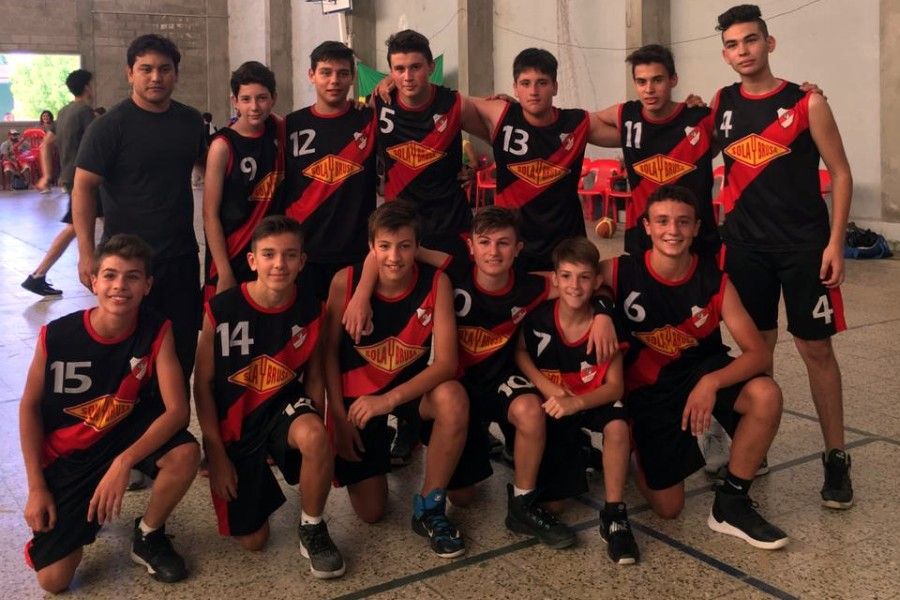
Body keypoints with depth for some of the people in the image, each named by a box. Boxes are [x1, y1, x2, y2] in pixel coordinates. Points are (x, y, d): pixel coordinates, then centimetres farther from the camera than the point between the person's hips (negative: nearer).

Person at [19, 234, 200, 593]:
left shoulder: (157, 331, -20)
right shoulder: (56, 336, -20)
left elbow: (177, 409, -26)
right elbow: (30, 407, -6)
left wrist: (124, 462, -38)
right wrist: (36, 487, -7)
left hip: (127, 431, 1)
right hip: (66, 454, -1)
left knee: (185, 455, -33)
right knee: (53, 581, -8)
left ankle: (148, 536, -1)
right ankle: (83, 517, 27)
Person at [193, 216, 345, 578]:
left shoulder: (311, 310, -10)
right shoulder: (221, 310, -17)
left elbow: (314, 378, 2)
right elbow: (203, 384, -9)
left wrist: (319, 447, -3)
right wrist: (216, 453, -9)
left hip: (284, 406, 1)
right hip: (233, 421, 0)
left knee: (314, 436, -38)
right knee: (251, 540, 2)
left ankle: (312, 530, -10)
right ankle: (257, 480, 36)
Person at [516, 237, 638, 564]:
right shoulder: (538, 318, -18)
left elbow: (615, 386, -19)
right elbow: (519, 352, -1)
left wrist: (575, 403, -37)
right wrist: (547, 387, -17)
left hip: (591, 400, 0)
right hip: (550, 403, 0)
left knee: (618, 426, -35)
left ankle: (613, 516, -18)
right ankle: (570, 455, 26)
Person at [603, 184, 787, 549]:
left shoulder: (714, 280, -14)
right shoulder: (619, 273, -17)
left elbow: (759, 354, -19)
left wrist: (711, 382, -38)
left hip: (704, 370, 2)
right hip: (647, 388, -1)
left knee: (766, 396, -32)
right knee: (667, 508, -4)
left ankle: (731, 504, -10)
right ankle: (639, 453, 32)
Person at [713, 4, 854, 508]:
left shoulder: (807, 103, -5)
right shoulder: (721, 104, 5)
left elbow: (841, 173, -3)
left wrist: (835, 243, -11)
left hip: (804, 244, -3)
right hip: (745, 244, 3)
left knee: (816, 348, 1)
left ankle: (836, 457, 13)